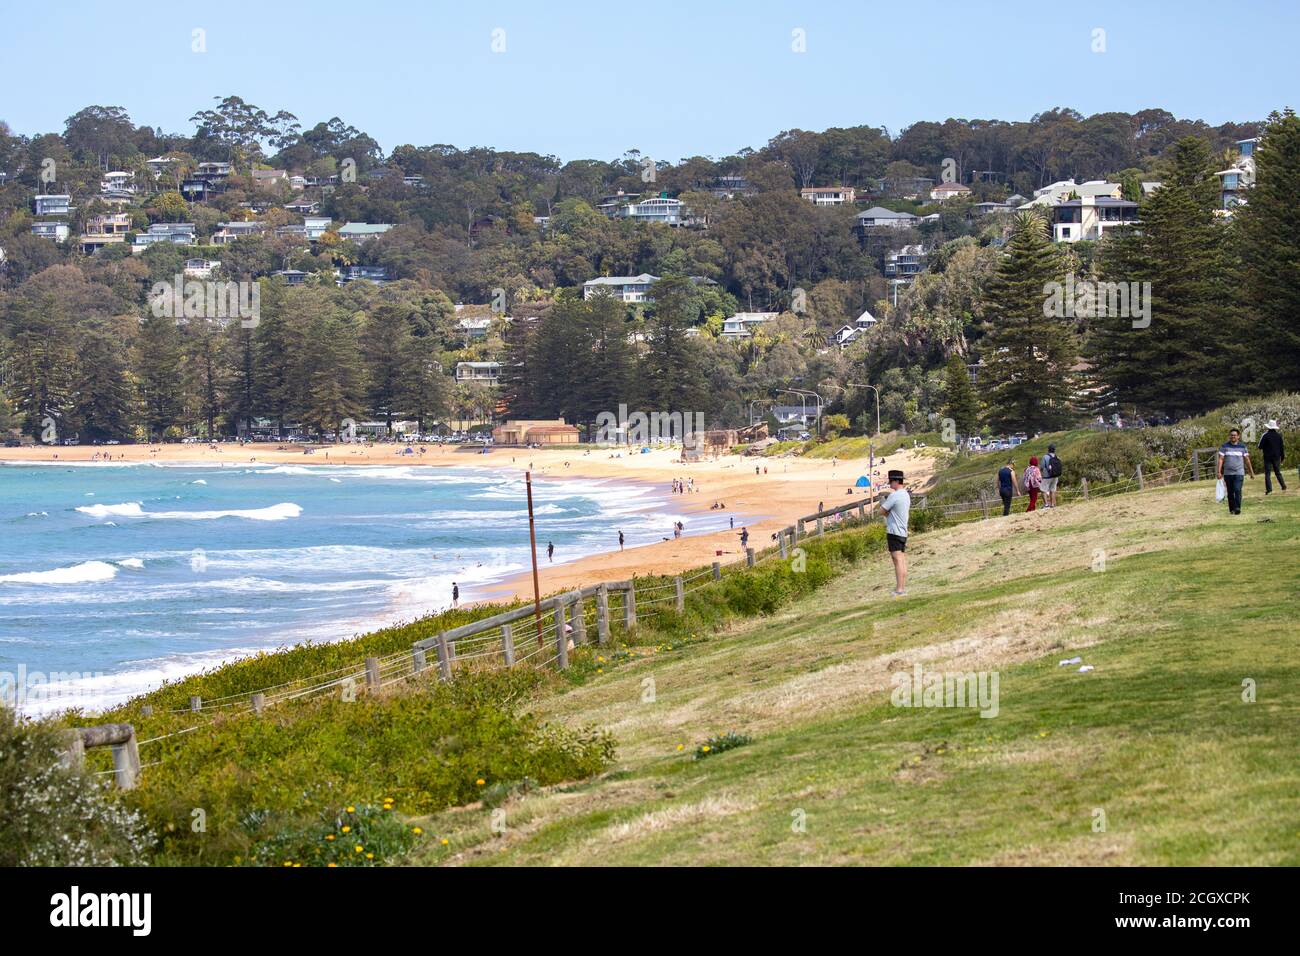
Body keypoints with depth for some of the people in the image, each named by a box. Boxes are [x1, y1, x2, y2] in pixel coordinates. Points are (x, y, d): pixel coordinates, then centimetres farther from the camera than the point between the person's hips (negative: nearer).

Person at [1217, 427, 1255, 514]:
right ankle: (1231, 509, 17)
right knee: (1230, 492, 6)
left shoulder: (1242, 447, 5)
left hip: (1239, 473, -1)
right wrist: (1219, 472, -9)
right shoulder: (1224, 446, 3)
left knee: (1237, 490, -17)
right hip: (1228, 473, 1)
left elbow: (1247, 460, 10)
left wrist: (1251, 472, 12)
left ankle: (1237, 508, -18)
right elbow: (1221, 459, -1)